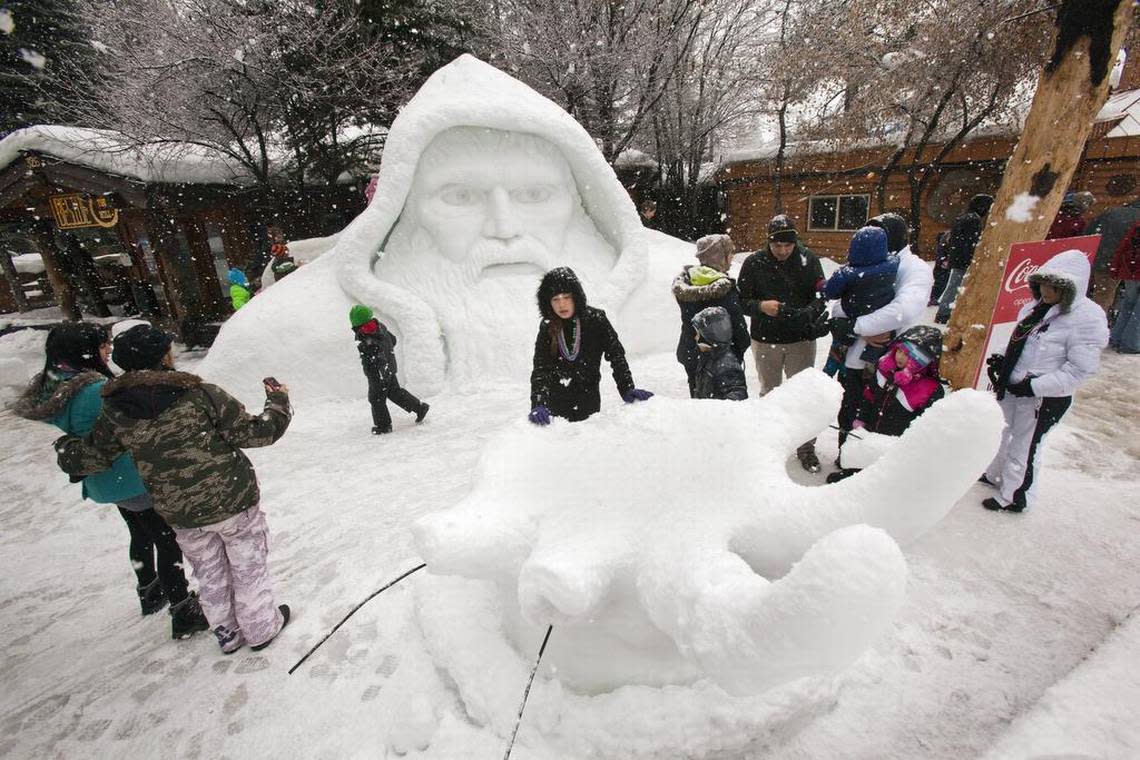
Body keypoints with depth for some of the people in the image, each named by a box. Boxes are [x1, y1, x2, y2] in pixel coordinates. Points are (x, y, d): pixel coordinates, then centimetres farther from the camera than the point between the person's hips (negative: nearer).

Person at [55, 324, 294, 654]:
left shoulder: (115, 410, -7)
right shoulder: (199, 393, -19)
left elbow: (87, 458, 6)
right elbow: (252, 432, -17)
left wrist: (66, 445, 29)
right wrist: (279, 403, -1)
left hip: (180, 514, 4)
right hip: (233, 501, -4)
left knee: (210, 574, 23)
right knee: (248, 565, 16)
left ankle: (227, 633, 41)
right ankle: (262, 627, 32)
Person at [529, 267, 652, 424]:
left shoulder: (595, 319, -8)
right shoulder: (547, 328, -5)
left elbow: (616, 354, -6)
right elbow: (540, 369, -14)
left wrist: (627, 389, -17)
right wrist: (538, 404, -28)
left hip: (589, 402, -1)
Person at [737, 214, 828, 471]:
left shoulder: (809, 260, -5)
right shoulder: (754, 263, -8)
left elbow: (820, 296, -2)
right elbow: (742, 300, -5)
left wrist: (808, 312, -23)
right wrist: (761, 306, -24)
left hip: (801, 340, 0)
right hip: (765, 341, 0)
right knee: (769, 392, 16)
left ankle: (806, 448, 22)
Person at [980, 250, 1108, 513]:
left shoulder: (1087, 318, -18)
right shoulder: (1037, 307, 4)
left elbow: (1081, 369, -20)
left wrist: (1035, 386, -24)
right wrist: (1002, 361, 1)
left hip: (1044, 399, -7)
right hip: (1011, 387, 8)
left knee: (1023, 447, 6)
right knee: (999, 433, 23)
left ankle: (1014, 497, 24)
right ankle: (994, 475, 45)